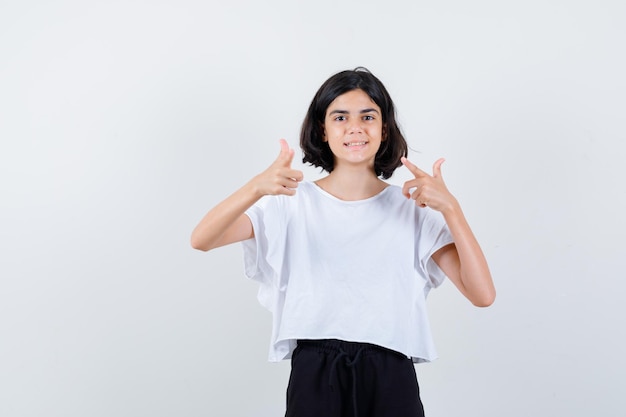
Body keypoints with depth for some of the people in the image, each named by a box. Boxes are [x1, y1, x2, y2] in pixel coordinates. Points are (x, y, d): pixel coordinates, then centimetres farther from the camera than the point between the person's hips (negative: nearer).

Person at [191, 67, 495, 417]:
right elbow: (202, 239, -9)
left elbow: (482, 294, -6)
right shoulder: (293, 202, 3)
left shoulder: (414, 208, 3)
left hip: (391, 378, 1)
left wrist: (450, 208, -18)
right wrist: (256, 187, -25)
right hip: (314, 376, 0)